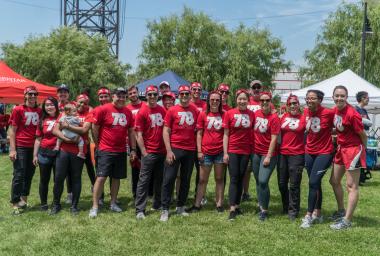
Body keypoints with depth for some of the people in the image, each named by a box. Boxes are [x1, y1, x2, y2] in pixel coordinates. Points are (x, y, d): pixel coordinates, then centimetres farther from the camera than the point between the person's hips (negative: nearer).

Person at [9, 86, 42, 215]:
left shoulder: (39, 111, 7)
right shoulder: (18, 110, -4)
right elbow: (12, 130, -4)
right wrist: (12, 149, -11)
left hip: (34, 147, 4)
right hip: (20, 147, -4)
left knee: (29, 174, 11)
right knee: (19, 175, -3)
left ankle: (23, 199, 24)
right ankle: (15, 203, 5)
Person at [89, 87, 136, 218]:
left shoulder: (128, 112, 6)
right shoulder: (103, 109, -8)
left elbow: (131, 131, 12)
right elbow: (95, 127, -2)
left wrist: (133, 149, 11)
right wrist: (98, 145, 3)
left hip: (121, 151, 5)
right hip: (106, 151, -5)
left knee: (117, 177, 11)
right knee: (101, 177, -8)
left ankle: (113, 203, 25)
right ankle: (95, 207, -2)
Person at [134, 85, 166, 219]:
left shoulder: (162, 110, 7)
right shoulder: (142, 112, -6)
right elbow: (139, 135, -7)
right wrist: (144, 152, -11)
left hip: (162, 151, 5)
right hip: (149, 152, -5)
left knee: (160, 179, 14)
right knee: (144, 180, -2)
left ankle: (157, 204, 27)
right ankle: (140, 209, 1)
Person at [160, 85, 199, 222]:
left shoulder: (195, 110, 6)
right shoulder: (172, 110, -2)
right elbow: (166, 131, -3)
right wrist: (168, 150, -10)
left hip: (190, 150, 3)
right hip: (175, 149, -3)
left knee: (186, 180, 11)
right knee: (169, 179, -2)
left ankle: (180, 207, 24)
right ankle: (165, 210, 5)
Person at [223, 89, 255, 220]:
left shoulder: (252, 114, 1)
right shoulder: (229, 113, -4)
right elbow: (226, 134, -2)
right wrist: (225, 153, -6)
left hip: (246, 151, 2)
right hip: (232, 151, -2)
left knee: (240, 179, 9)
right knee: (234, 179, -4)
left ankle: (237, 206, 19)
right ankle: (232, 209, -5)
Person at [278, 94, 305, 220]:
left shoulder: (304, 118, -3)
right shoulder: (283, 116, 5)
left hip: (297, 154, -4)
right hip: (282, 153, 4)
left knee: (294, 184, 0)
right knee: (282, 183, 12)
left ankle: (293, 211, 12)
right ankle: (286, 207, 31)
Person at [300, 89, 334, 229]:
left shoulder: (329, 113, -18)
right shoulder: (306, 112, -1)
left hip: (324, 152, -6)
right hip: (309, 152, 6)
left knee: (313, 182, -11)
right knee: (316, 184, 14)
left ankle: (309, 215, -3)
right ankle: (317, 213, 26)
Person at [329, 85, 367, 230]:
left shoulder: (352, 114, -23)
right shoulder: (335, 110, 1)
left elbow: (362, 135, -13)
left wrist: (362, 149, -1)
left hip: (353, 149, -9)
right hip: (341, 149, 9)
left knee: (351, 186, -3)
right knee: (334, 181, 18)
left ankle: (347, 220, 1)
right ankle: (341, 211, 34)